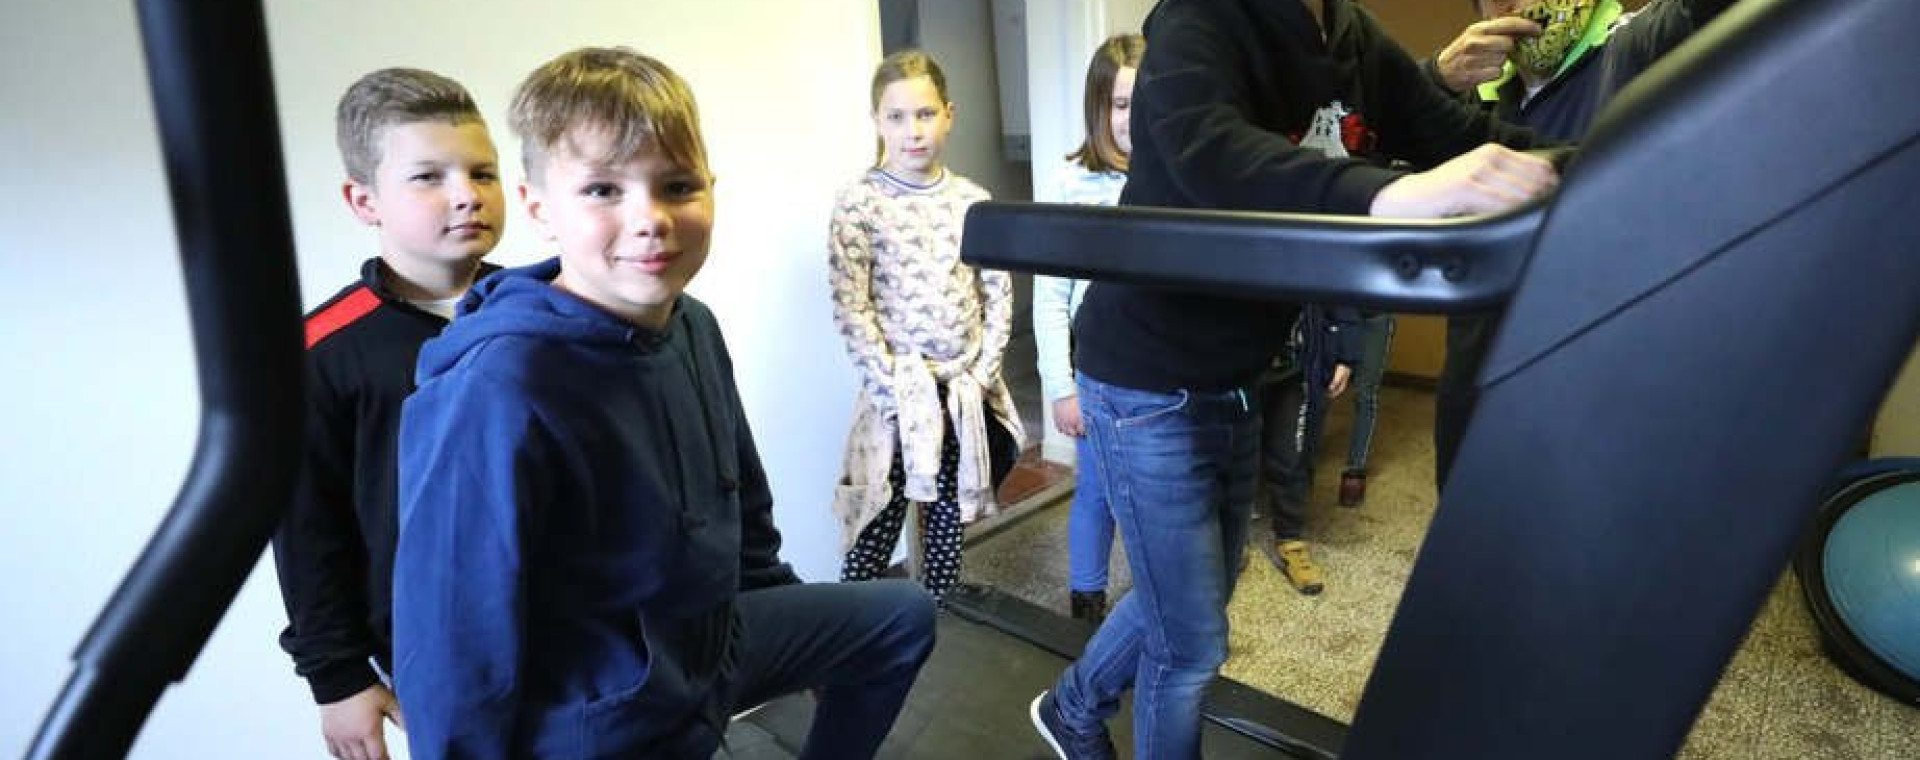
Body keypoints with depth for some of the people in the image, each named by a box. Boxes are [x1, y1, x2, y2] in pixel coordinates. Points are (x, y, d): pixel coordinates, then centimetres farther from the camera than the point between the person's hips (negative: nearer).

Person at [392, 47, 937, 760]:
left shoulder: (694, 327, -7)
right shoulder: (495, 393, -30)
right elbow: (455, 644, -23)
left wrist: (791, 612, 18)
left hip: (716, 638, 7)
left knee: (903, 615, 18)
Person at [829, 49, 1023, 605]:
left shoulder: (972, 199, 4)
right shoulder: (858, 203, -8)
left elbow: (998, 295, 5)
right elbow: (851, 310, -12)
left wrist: (980, 377, -4)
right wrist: (898, 393, -14)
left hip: (966, 395, 4)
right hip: (897, 396, -4)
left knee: (948, 525, 16)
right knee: (877, 536, 0)